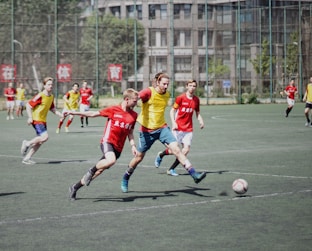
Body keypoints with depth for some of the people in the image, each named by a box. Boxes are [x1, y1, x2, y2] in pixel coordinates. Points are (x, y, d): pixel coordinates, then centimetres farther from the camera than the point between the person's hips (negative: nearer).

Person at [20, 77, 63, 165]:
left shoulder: (51, 96, 10)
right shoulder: (40, 96, -15)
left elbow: (52, 109, 23)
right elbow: (28, 105, -15)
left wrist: (61, 115, 10)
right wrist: (30, 117, -24)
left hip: (43, 121, 8)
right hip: (37, 120, -8)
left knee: (40, 141, 5)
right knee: (45, 137, -22)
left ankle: (27, 158, 12)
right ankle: (27, 143, -2)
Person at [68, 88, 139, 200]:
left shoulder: (134, 115, 7)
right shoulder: (113, 110, -5)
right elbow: (94, 114, 3)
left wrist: (133, 146, 2)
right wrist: (75, 113, 3)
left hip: (118, 148, 5)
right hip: (107, 141, -5)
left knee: (100, 170, 7)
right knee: (111, 160, -36)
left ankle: (75, 187, 22)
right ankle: (91, 171, -9)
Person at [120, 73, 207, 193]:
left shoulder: (167, 95, 5)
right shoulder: (149, 92, -14)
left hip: (162, 128, 4)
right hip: (147, 130, -4)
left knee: (176, 149, -14)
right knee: (139, 157, 8)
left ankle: (194, 174, -19)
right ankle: (125, 179, 31)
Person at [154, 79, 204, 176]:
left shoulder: (196, 100, 7)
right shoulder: (181, 98, -7)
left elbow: (197, 113, 17)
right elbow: (172, 111, -3)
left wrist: (201, 121, -3)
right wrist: (173, 123, -16)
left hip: (188, 129, 4)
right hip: (178, 128, -4)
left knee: (186, 150, -8)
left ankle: (171, 169, 5)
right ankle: (160, 155, 29)